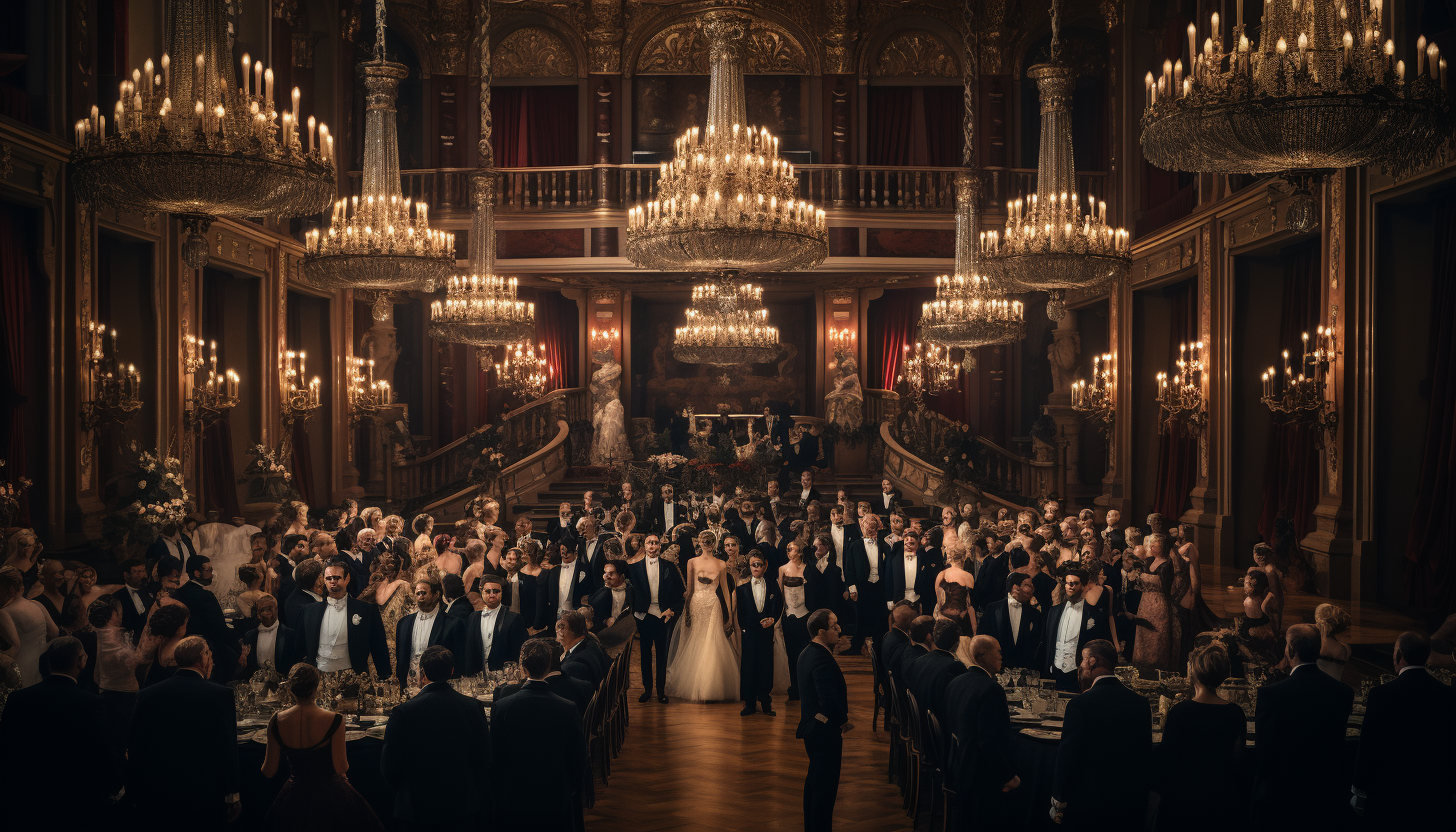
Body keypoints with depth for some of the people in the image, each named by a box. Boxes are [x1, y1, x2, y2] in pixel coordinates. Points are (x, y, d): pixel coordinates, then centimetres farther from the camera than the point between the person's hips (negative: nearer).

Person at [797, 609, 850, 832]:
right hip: (826, 730, -11)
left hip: (811, 727, 11)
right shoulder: (822, 659, -26)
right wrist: (843, 721, -11)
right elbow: (829, 699, -27)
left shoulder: (807, 652, 6)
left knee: (814, 780, 21)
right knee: (826, 787, -2)